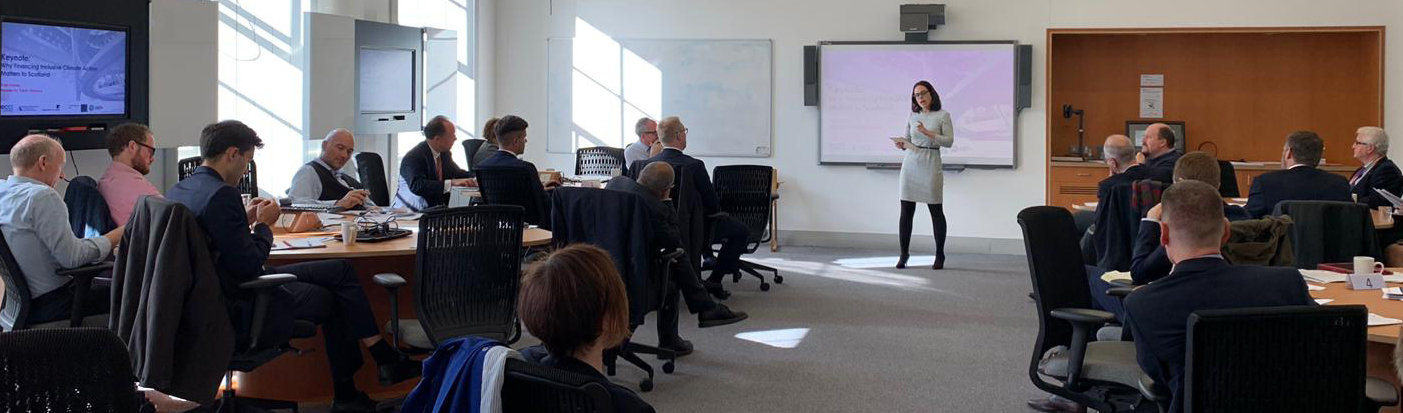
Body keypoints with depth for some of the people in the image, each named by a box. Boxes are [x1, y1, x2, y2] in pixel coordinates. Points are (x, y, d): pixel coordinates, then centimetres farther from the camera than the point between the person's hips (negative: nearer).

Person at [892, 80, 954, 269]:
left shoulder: (943, 115, 0)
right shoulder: (912, 116, 11)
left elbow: (949, 141, -6)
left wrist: (929, 133, -17)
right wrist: (902, 145, -6)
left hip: (931, 165, -3)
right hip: (910, 163, 3)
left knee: (936, 210, 1)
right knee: (906, 210, 0)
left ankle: (939, 255, 11)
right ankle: (904, 254, 8)